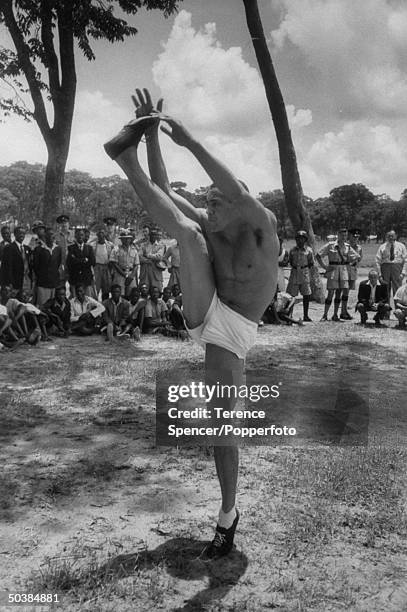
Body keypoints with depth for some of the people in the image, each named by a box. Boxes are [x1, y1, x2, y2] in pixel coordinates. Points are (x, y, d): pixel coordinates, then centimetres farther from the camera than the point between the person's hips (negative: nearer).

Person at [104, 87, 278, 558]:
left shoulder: (263, 226, -9)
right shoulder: (208, 227, 4)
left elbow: (237, 193, -30)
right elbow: (164, 191, 0)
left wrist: (191, 143, -34)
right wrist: (153, 135, -7)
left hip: (231, 336, -3)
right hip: (203, 317, 3)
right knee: (187, 233, -18)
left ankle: (227, 515, 20)